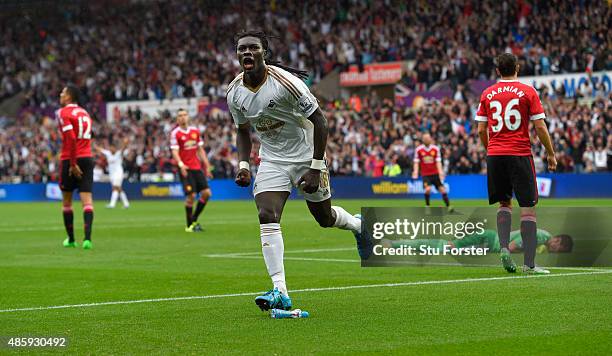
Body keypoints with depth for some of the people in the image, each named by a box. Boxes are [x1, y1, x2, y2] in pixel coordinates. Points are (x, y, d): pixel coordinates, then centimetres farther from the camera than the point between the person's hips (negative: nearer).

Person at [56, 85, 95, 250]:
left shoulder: (64, 113, -7)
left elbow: (71, 138, -17)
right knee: (87, 200, -4)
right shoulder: (85, 113, 15)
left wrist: (73, 164, -17)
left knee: (66, 201, 11)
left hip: (70, 159, -5)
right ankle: (87, 238, -18)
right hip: (87, 158, 5)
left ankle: (71, 239, 17)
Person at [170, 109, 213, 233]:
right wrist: (181, 164, -30)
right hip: (185, 169, -6)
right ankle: (189, 225, 3)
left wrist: (207, 166, 11)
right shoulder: (175, 133, -5)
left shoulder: (195, 131, 11)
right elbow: (175, 152, -13)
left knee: (207, 193, -2)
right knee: (191, 195, -12)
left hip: (197, 167, 6)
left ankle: (194, 219, 14)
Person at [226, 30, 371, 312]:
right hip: (272, 160, 4)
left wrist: (316, 167, -21)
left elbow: (319, 121, -18)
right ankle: (280, 291, -20)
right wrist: (244, 165, -3)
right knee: (267, 217, -18)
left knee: (325, 218, 10)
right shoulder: (235, 93, -6)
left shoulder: (284, 82, -23)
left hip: (306, 156, -4)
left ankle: (359, 226, 48)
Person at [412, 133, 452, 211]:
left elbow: (438, 161, -4)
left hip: (435, 173, 1)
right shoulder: (418, 149, -2)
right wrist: (415, 172, -12)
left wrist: (440, 171, -17)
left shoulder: (436, 149, -1)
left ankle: (448, 206, 7)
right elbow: (416, 162, 2)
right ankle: (427, 205, -3)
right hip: (425, 174, -1)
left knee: (442, 189, -3)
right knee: (428, 189, -22)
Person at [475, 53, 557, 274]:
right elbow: (540, 127, -4)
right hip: (520, 154, -3)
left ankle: (504, 247, -2)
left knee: (504, 203, 18)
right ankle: (529, 263, -4)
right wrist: (550, 154, 6)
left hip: (495, 155, 3)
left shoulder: (487, 94, 7)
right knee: (528, 207, 0)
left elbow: (481, 129, 6)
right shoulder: (527, 92, -1)